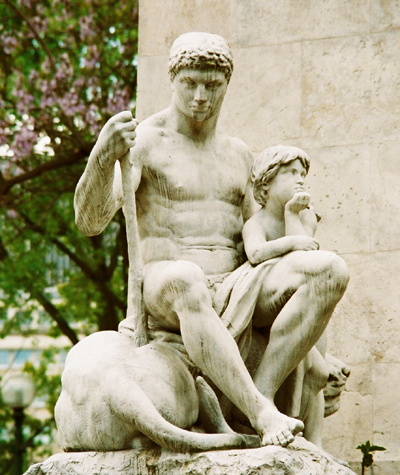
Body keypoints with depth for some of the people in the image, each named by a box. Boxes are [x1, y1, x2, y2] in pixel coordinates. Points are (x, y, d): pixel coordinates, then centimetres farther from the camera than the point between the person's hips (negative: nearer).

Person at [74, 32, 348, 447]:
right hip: (162, 296, -5)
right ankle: (262, 414, -48)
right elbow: (90, 220, -15)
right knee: (185, 281, -44)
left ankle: (251, 398, -30)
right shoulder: (143, 141, 0)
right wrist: (102, 155, -34)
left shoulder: (236, 153, 19)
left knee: (332, 270, -21)